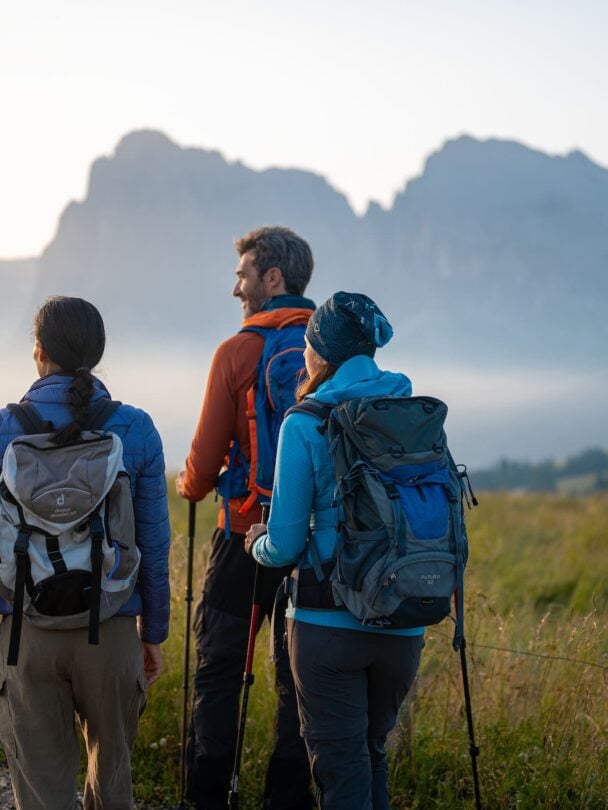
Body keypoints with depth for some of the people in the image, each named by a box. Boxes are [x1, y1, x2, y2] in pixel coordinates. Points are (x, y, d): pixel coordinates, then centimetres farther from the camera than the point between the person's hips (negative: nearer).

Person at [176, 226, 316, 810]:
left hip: (247, 535, -3)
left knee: (217, 669, 6)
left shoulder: (238, 352, -8)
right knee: (298, 675, 9)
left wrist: (190, 486, 15)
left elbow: (206, 455, -6)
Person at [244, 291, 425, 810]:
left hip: (329, 624, -4)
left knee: (341, 766, 4)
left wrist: (257, 544, 14)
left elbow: (286, 546, -7)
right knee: (372, 753, 21)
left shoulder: (305, 425, -9)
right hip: (404, 626, 5)